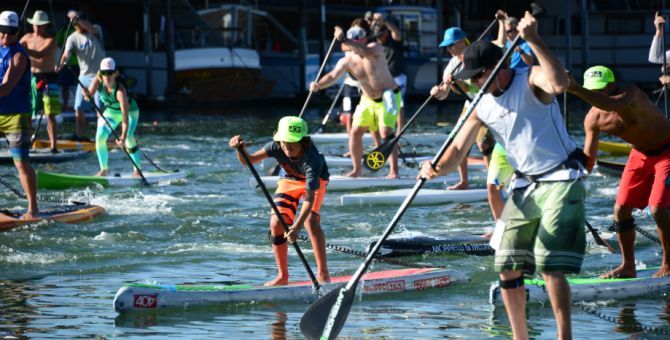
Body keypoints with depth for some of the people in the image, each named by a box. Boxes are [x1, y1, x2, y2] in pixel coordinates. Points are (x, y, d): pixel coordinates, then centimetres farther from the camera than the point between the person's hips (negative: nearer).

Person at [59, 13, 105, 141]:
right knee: (79, 108, 4)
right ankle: (79, 135, 15)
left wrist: (78, 19, -46)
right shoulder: (73, 38, -1)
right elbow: (66, 53, -16)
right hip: (84, 76, 4)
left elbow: (91, 28, -31)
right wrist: (61, 64, -37)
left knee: (100, 108, -7)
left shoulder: (96, 31, -6)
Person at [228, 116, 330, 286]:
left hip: (315, 180, -4)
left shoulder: (311, 158, -41)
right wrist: (240, 149, -47)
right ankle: (282, 276, 4)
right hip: (289, 179, 4)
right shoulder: (277, 147, -29)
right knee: (276, 224, -11)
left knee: (310, 219, -28)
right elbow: (248, 160, -24)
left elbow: (309, 198, -45)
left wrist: (296, 227, -53)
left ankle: (323, 273, -18)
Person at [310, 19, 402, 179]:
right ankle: (356, 169, 14)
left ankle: (394, 171, -13)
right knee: (356, 131, 0)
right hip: (368, 99, 5)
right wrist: (318, 85, -45)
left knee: (386, 132, -18)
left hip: (389, 96, -5)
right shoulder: (347, 61, -10)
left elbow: (367, 52, -47)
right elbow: (333, 76, -24)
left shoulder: (375, 48, -22)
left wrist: (345, 40, -60)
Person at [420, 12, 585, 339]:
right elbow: (458, 149, 5)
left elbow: (559, 83, -37)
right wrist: (436, 168, -16)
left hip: (560, 181, -7)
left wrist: (534, 41, -42)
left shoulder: (531, 80, -13)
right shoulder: (482, 107, 5)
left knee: (551, 266, -16)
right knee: (507, 267, 4)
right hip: (524, 186, 7)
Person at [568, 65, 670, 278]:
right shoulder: (593, 118, -13)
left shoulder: (631, 94, -31)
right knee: (621, 209, 2)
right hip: (640, 155, 7)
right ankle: (628, 266, 17)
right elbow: (588, 158, -4)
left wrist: (575, 89, -65)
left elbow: (612, 104, -55)